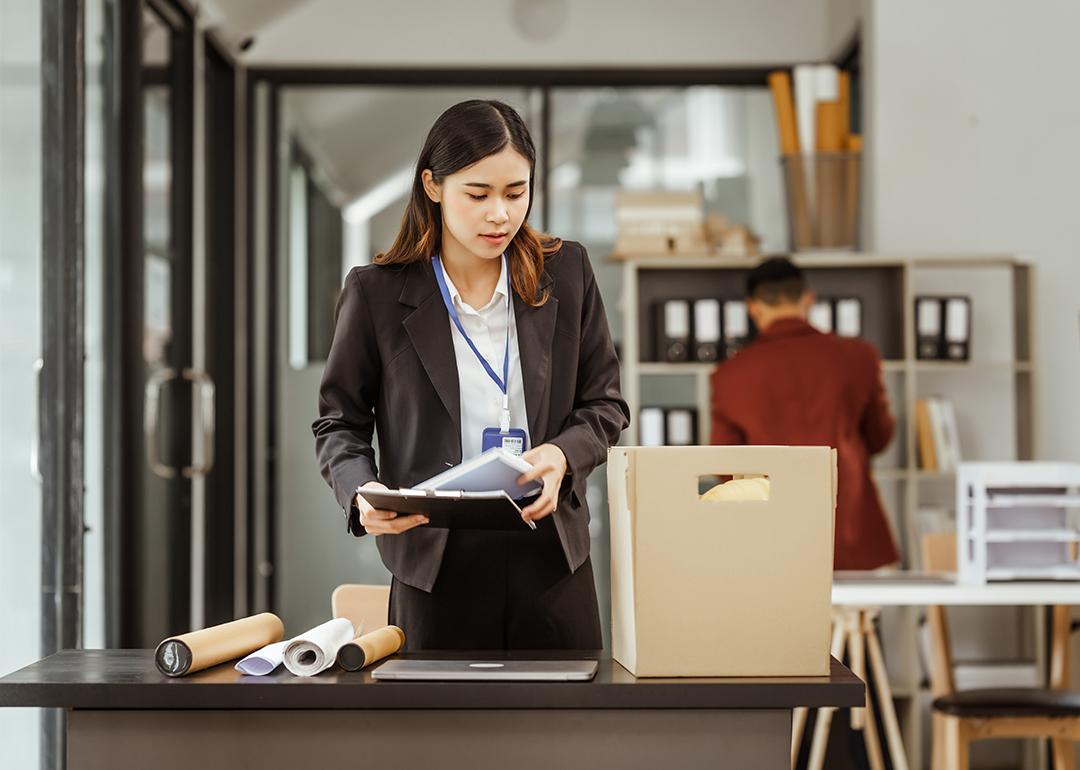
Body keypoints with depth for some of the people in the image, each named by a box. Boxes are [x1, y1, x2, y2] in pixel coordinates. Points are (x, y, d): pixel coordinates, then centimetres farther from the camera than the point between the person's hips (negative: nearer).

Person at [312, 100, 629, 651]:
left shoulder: (566, 273, 4)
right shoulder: (376, 293, -2)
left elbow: (604, 403, 9)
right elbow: (339, 423, 5)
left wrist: (563, 455, -12)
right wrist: (362, 490, -15)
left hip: (552, 562, 2)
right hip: (435, 563, -2)